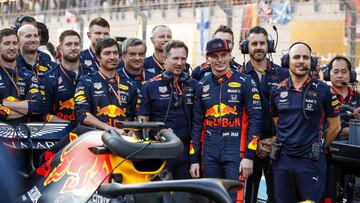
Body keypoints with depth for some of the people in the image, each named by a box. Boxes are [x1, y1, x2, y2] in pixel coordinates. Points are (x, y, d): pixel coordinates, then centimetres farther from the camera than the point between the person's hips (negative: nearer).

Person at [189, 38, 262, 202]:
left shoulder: (245, 82, -2)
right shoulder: (202, 86, 11)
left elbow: (255, 119, -5)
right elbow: (197, 124, 13)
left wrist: (249, 156, -11)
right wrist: (194, 159, 9)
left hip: (235, 151, -4)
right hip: (209, 154, 4)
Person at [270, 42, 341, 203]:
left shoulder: (323, 90, -2)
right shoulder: (277, 91, 6)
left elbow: (335, 126, 5)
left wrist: (319, 148, 10)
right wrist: (283, 144, 10)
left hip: (311, 161, -3)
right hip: (282, 161, 3)